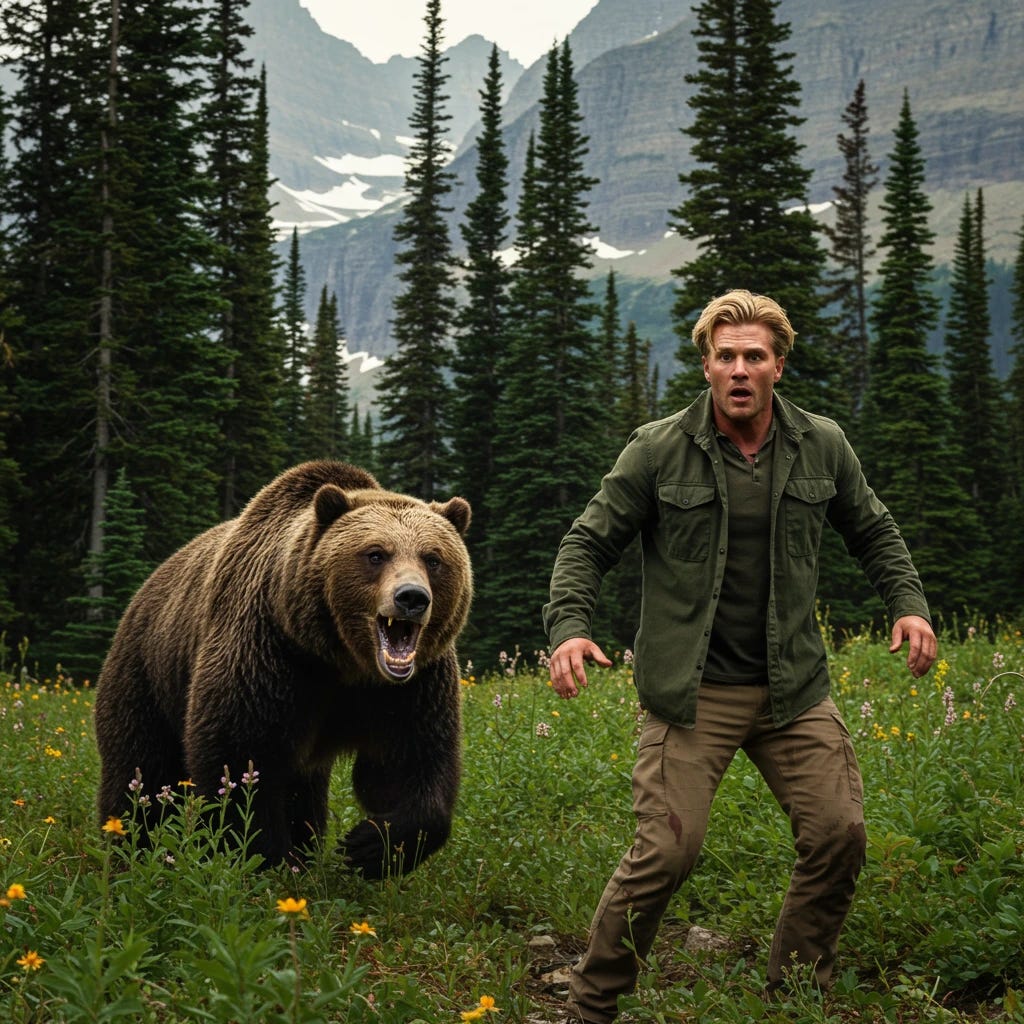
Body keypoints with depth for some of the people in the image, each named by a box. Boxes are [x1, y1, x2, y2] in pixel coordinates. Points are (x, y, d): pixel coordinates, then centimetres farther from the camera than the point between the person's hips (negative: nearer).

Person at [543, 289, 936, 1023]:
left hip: (793, 687, 4)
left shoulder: (822, 446, 4)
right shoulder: (658, 451, -5)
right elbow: (589, 544, 1)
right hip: (692, 691, -3)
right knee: (667, 853, -10)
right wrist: (569, 626, -15)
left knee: (839, 836, -1)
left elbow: (872, 531, 19)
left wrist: (908, 602, 3)